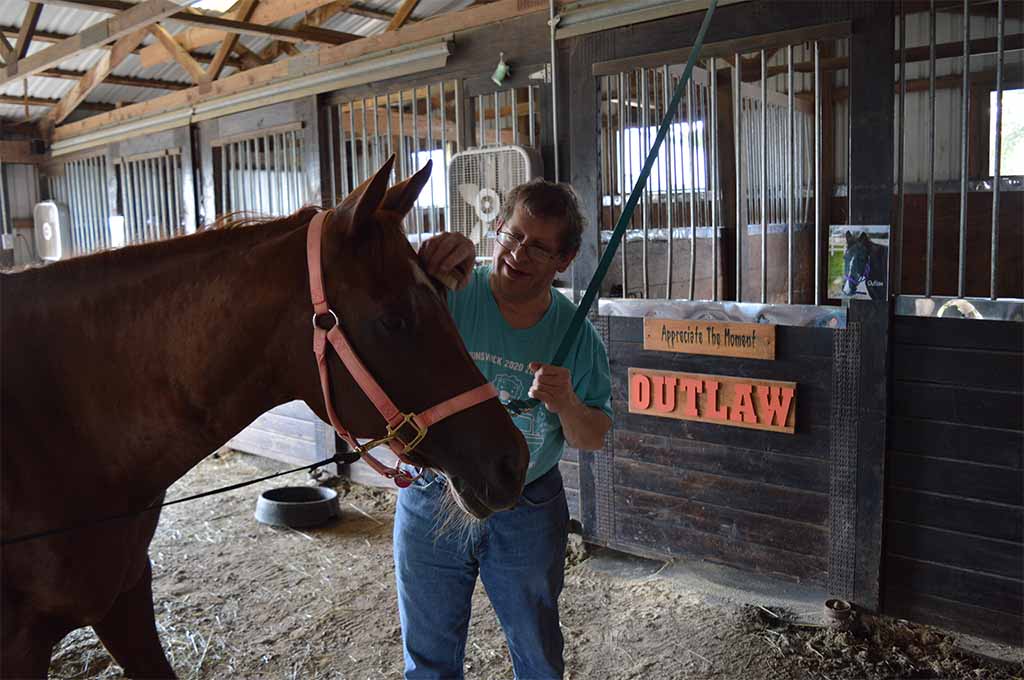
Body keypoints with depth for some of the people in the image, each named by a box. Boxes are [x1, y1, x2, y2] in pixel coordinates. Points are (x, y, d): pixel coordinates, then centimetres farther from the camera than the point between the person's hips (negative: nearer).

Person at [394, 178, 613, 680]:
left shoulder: (576, 333, -6)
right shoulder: (446, 298, -14)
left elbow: (593, 440, -2)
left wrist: (567, 404, -24)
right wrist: (420, 272, -49)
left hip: (528, 513, 1)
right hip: (431, 502, -1)